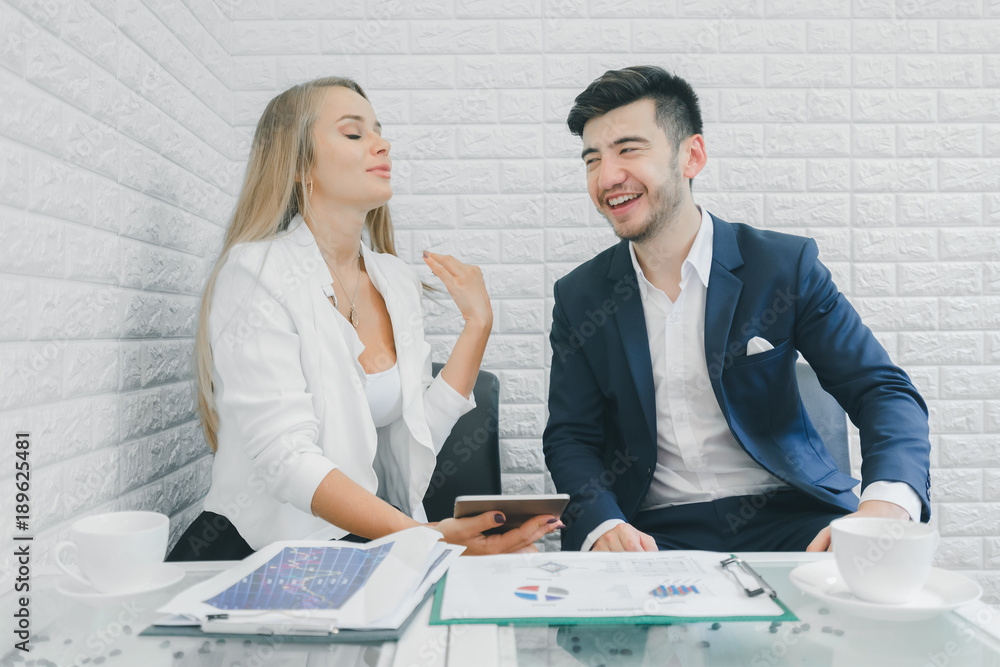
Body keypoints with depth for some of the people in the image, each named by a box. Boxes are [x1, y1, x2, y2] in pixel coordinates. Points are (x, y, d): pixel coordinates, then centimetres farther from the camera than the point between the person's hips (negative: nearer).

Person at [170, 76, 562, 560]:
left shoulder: (397, 281, 8)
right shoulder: (256, 273, -12)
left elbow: (414, 437, 3)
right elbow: (286, 459, -21)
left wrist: (477, 324, 2)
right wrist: (422, 537, -31)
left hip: (379, 541, 5)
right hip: (267, 550, -5)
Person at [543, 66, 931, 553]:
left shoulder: (785, 265, -2)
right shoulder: (579, 297, 3)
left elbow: (885, 394, -5)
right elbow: (570, 438, 3)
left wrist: (886, 505, -27)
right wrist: (602, 526, -19)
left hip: (785, 514, 0)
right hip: (650, 528, 1)